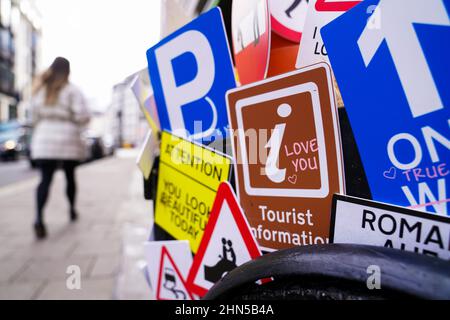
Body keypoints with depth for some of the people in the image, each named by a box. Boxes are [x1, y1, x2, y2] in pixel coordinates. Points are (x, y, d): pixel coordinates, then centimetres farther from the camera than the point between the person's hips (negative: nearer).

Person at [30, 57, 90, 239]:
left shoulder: (39, 90, 9)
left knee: (45, 179, -3)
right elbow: (83, 116, -13)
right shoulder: (72, 91, -5)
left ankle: (39, 218, -21)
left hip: (44, 141, 3)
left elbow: (34, 116, 10)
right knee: (70, 176, 16)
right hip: (68, 140, -2)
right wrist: (74, 124, 7)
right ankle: (72, 210, 32)